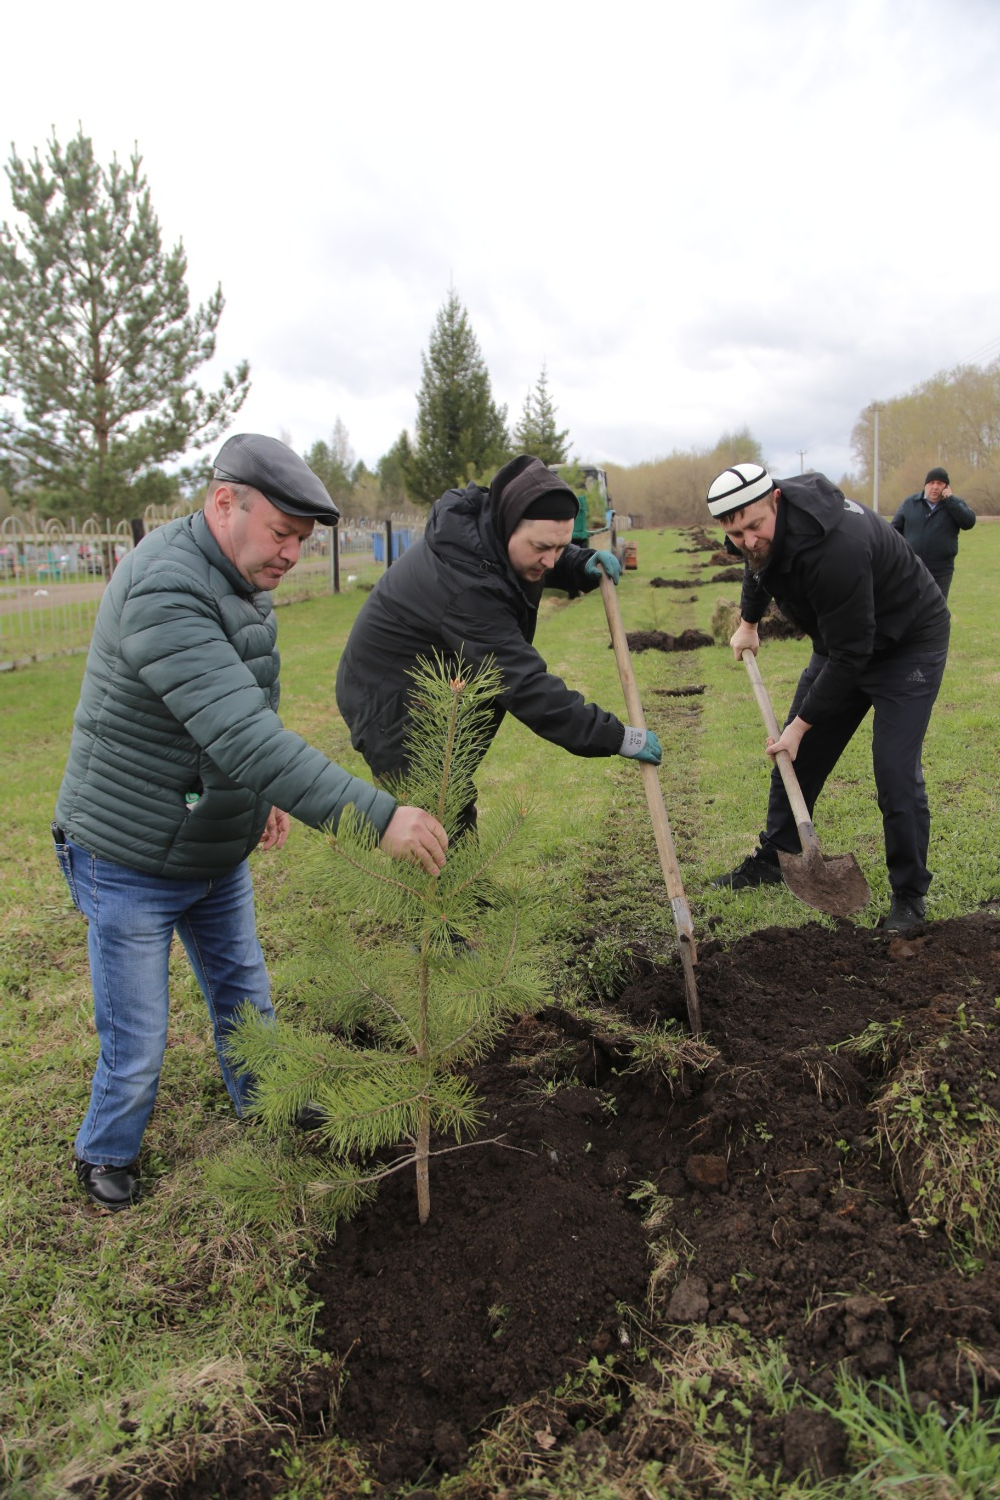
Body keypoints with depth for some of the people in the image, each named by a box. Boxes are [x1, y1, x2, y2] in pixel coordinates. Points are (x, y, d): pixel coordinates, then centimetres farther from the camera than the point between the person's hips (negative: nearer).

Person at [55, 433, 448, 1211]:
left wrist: (266, 795, 13)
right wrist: (379, 815, -43)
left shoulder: (240, 579, 1)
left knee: (245, 997, 23)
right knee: (138, 1043, 8)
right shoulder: (165, 592, -31)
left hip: (218, 850, 8)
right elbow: (246, 738, -41)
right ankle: (105, 1155, 37)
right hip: (132, 862, -8)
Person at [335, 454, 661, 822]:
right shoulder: (465, 584, -35)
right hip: (390, 704, -9)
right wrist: (619, 737, -30)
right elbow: (525, 687, -35)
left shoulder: (489, 524, -7)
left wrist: (582, 565, -7)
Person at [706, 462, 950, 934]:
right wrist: (748, 621, 22)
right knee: (798, 755, 10)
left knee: (895, 772, -13)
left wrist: (803, 723, -24)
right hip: (841, 641, 8)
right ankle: (773, 859, 27)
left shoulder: (835, 548, -40)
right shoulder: (759, 534, -13)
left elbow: (850, 654, -32)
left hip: (909, 645, -8)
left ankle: (909, 895, 6)